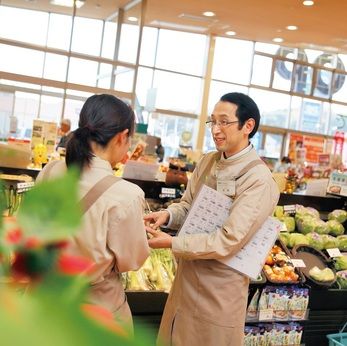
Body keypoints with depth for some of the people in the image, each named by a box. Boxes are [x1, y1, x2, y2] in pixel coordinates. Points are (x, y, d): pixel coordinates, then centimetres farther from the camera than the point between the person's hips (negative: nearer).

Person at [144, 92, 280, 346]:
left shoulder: (260, 181, -21)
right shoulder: (207, 162, 2)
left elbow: (228, 241, -25)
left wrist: (172, 243, -20)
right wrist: (167, 215, -10)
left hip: (220, 288, -7)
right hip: (186, 276, 7)